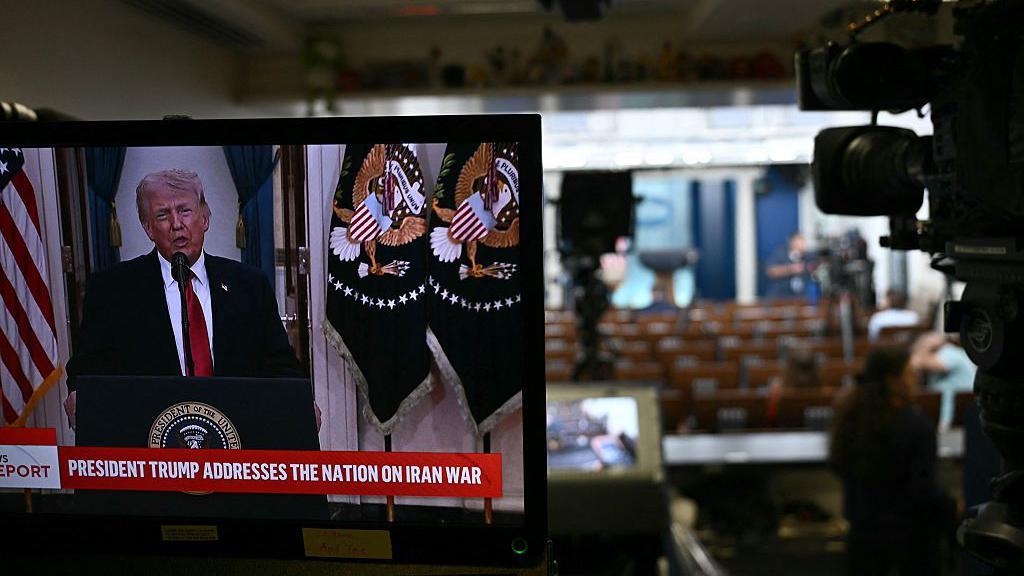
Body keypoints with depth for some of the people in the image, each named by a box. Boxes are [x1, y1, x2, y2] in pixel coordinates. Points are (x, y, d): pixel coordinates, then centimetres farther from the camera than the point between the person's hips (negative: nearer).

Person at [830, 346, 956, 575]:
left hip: (862, 529, 4)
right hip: (911, 532, -4)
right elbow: (924, 490, -22)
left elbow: (838, 465, 7)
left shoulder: (849, 417, -7)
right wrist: (953, 509, -4)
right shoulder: (916, 425, -24)